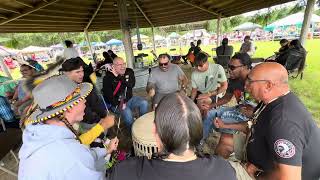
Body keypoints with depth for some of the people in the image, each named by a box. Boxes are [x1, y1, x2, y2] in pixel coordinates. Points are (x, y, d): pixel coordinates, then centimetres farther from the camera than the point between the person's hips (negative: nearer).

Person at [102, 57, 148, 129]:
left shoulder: (129, 72, 1)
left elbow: (131, 84, -17)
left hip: (129, 99, 4)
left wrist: (118, 77, -23)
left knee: (144, 103, -17)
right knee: (127, 112, -30)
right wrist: (119, 104, -21)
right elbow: (108, 95, -12)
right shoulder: (108, 77, -8)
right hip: (116, 103, -3)